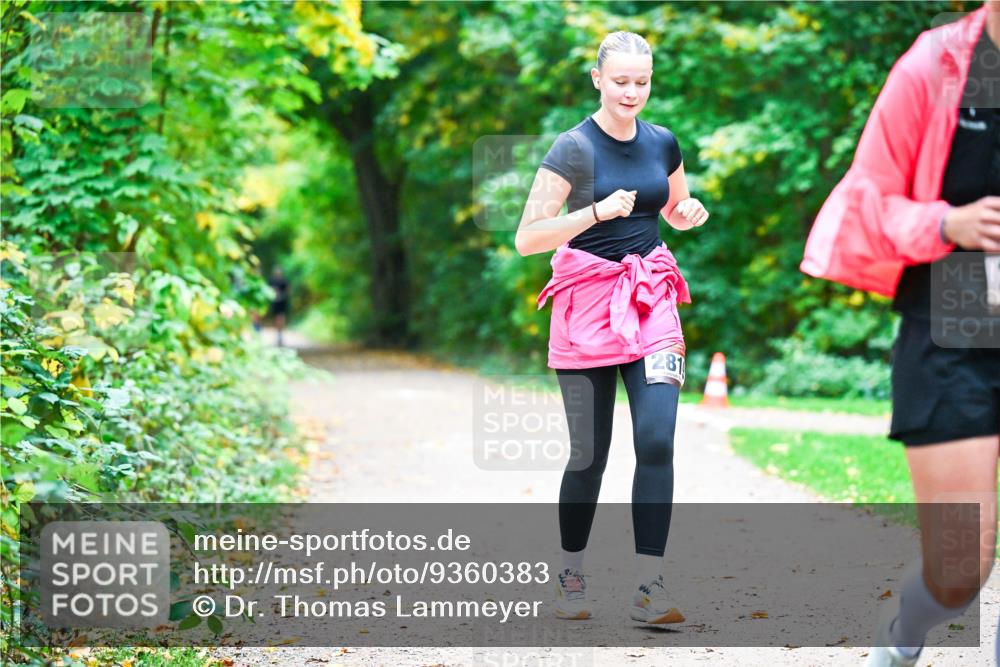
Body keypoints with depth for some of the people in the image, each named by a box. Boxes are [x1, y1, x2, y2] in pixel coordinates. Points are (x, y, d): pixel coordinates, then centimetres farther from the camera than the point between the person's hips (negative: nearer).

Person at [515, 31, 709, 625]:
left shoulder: (663, 143, 7)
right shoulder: (574, 148, -8)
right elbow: (527, 239, -13)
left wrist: (691, 213, 2)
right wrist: (599, 210, -23)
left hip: (651, 298, 4)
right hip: (587, 303, -3)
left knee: (657, 439, -11)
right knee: (589, 452, 2)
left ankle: (650, 588, -9)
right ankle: (571, 579, 22)